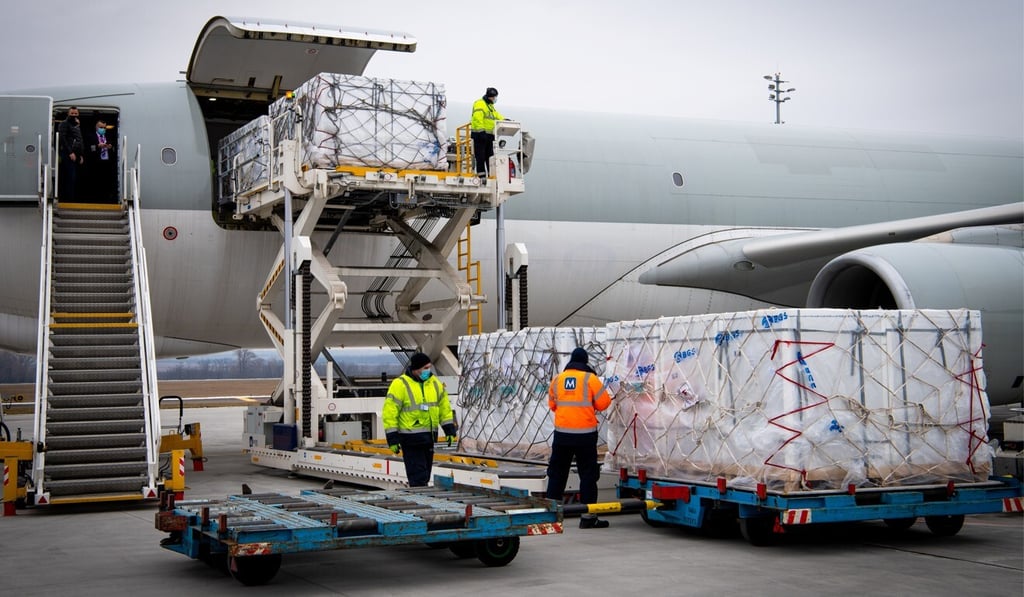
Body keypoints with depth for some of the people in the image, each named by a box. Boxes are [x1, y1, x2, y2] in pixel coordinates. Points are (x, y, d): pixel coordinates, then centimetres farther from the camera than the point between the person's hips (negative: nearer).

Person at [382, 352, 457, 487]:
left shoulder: (435, 383, 9)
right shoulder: (400, 384, -10)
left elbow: (444, 407, 17)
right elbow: (389, 412, -11)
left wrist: (449, 430, 10)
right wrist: (392, 438, -14)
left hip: (429, 437, 7)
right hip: (411, 439, -6)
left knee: (425, 475, 14)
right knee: (417, 476, -8)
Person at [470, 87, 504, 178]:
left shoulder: (491, 106, 22)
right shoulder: (479, 104, -8)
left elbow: (497, 116, 23)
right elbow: (478, 118, -19)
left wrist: (504, 120, 4)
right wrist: (481, 130, -27)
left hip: (489, 135, 9)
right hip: (480, 134, -9)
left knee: (490, 156, 9)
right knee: (480, 156, -7)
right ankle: (481, 175, -7)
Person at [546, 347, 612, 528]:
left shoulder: (557, 379, 7)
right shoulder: (590, 378, -7)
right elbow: (603, 403, -6)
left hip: (562, 432, 4)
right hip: (585, 433, -4)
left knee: (557, 472, 14)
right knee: (588, 473, 3)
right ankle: (588, 516, 2)